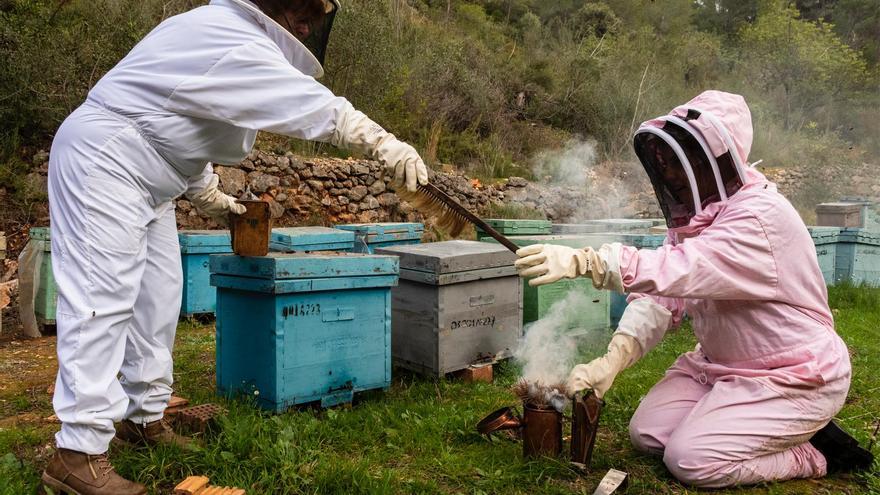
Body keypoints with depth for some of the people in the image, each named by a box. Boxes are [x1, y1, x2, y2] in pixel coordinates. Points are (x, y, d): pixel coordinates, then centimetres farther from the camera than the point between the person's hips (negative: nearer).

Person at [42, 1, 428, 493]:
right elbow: (315, 106, -27)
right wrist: (387, 146, -27)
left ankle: (145, 417, 21)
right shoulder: (235, 44, -19)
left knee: (158, 296, 9)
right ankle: (79, 454, -9)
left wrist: (209, 196, 26)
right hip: (104, 162, -10)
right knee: (102, 301, -13)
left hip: (144, 175, 10)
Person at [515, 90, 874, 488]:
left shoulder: (763, 216, -24)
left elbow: (682, 270, -41)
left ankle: (811, 453, 5)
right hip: (721, 365, 8)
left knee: (690, 459, -16)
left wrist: (584, 261, -52)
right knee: (646, 433, 2)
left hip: (794, 377, -8)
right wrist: (611, 359, -24)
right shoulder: (694, 215, 2)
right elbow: (662, 294, -9)